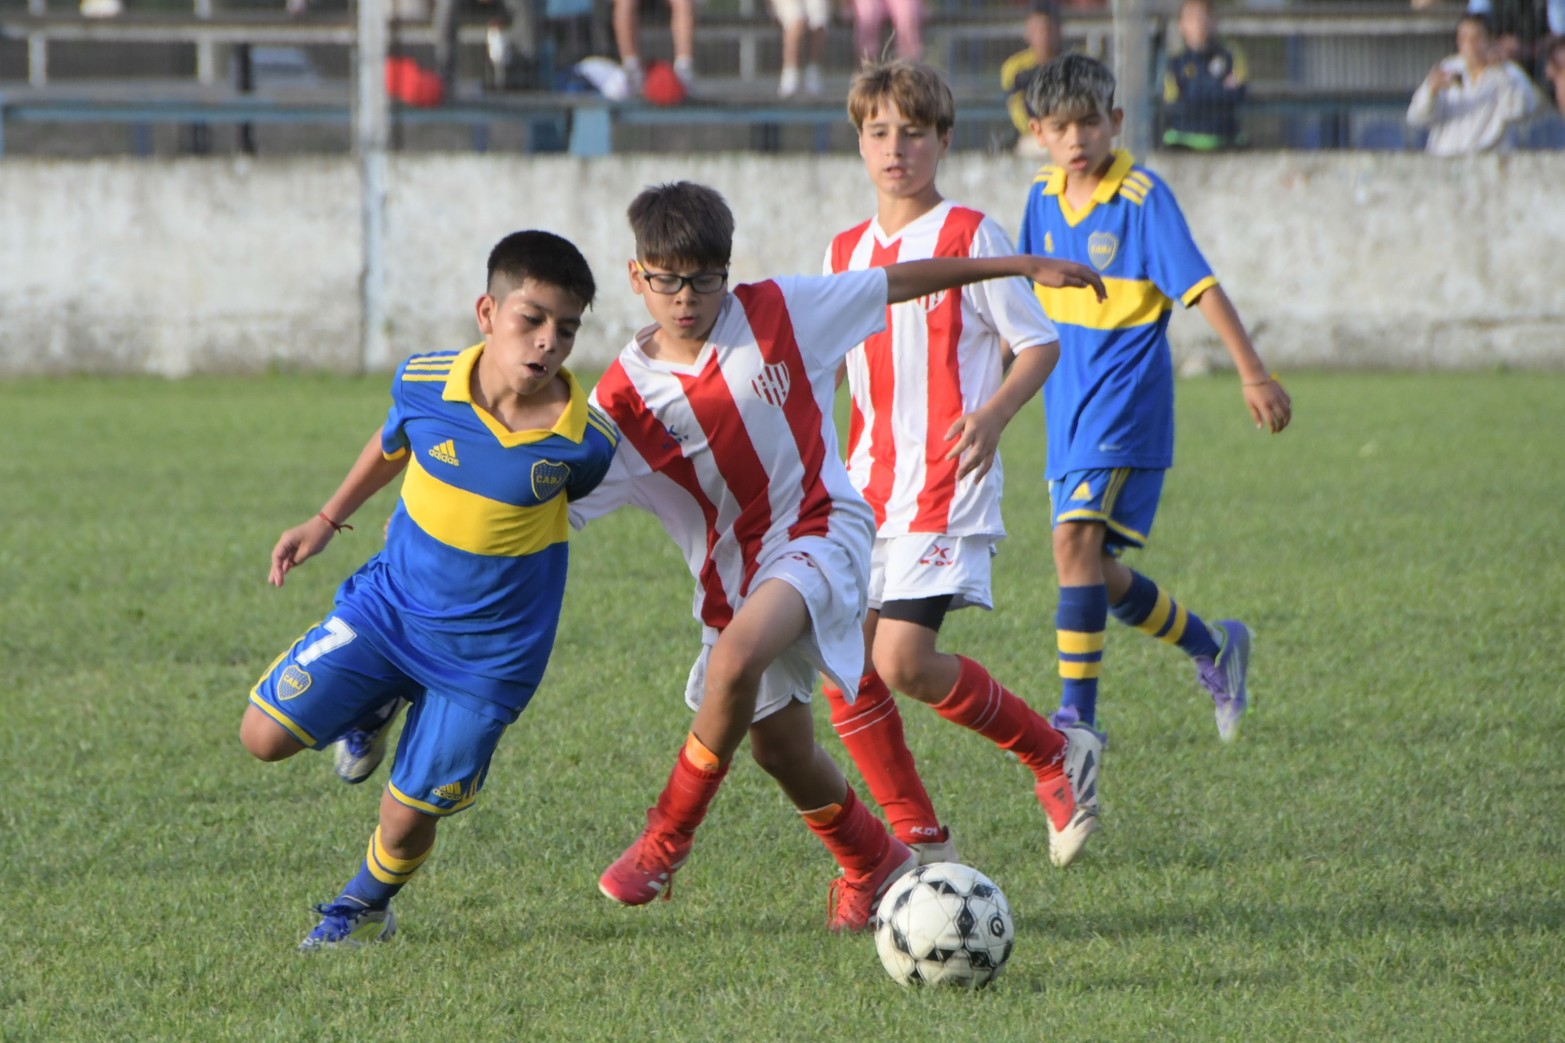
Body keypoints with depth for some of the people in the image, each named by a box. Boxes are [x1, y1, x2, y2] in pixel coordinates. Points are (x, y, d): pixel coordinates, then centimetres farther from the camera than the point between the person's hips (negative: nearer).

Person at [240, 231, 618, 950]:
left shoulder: (584, 440, -21)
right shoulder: (424, 385, -15)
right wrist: (326, 522, 17)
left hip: (486, 652, -2)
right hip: (388, 606, 2)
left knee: (408, 818, 1)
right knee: (265, 735, -6)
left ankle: (366, 906, 35)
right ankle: (376, 709, 24)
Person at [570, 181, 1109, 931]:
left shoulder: (774, 312, -6)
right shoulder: (626, 396, -5)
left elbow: (899, 283, 5)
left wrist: (1024, 267, 10)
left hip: (819, 533, -4)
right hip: (731, 576, 4)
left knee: (735, 660, -31)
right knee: (777, 748, 10)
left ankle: (667, 839, -14)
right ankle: (874, 864, 38)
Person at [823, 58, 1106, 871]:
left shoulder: (969, 237, -3)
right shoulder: (846, 252, 14)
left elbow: (1039, 343, -4)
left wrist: (994, 412, -20)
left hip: (943, 489, -6)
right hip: (865, 486, 6)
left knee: (904, 662, -17)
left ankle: (1056, 757, 5)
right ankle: (921, 842, 7)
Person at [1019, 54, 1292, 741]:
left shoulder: (1142, 197, -11)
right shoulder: (1043, 200, 8)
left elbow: (1201, 287, -14)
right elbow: (1025, 298, 22)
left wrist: (1254, 375, -19)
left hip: (1125, 402, -7)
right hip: (1068, 408, 7)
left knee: (1076, 537, -22)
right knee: (1093, 571, 8)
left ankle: (1078, 715, -21)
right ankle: (1212, 648, 31)